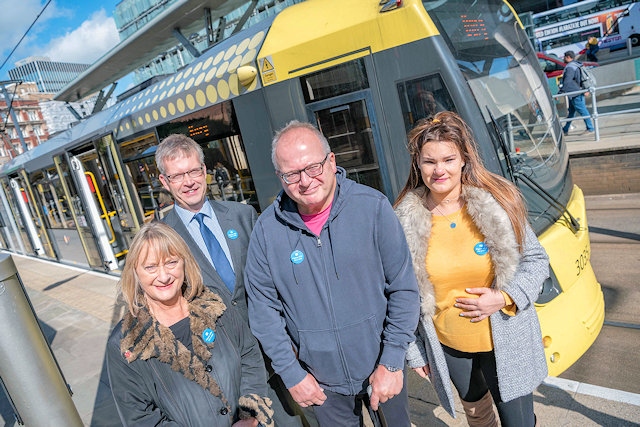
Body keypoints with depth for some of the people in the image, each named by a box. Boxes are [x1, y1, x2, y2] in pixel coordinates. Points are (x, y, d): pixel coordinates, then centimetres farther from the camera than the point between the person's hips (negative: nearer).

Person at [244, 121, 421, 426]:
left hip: (383, 369, 0)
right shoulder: (267, 229, -11)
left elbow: (403, 289, -11)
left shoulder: (373, 207, -15)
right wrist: (291, 374, -4)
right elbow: (264, 309, -4)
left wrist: (392, 363, -10)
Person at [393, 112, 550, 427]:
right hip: (448, 347, 1)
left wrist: (505, 298, -19)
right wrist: (414, 352, 1)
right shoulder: (406, 220, -13)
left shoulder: (496, 204, -13)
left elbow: (536, 259, -2)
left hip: (505, 344, 0)